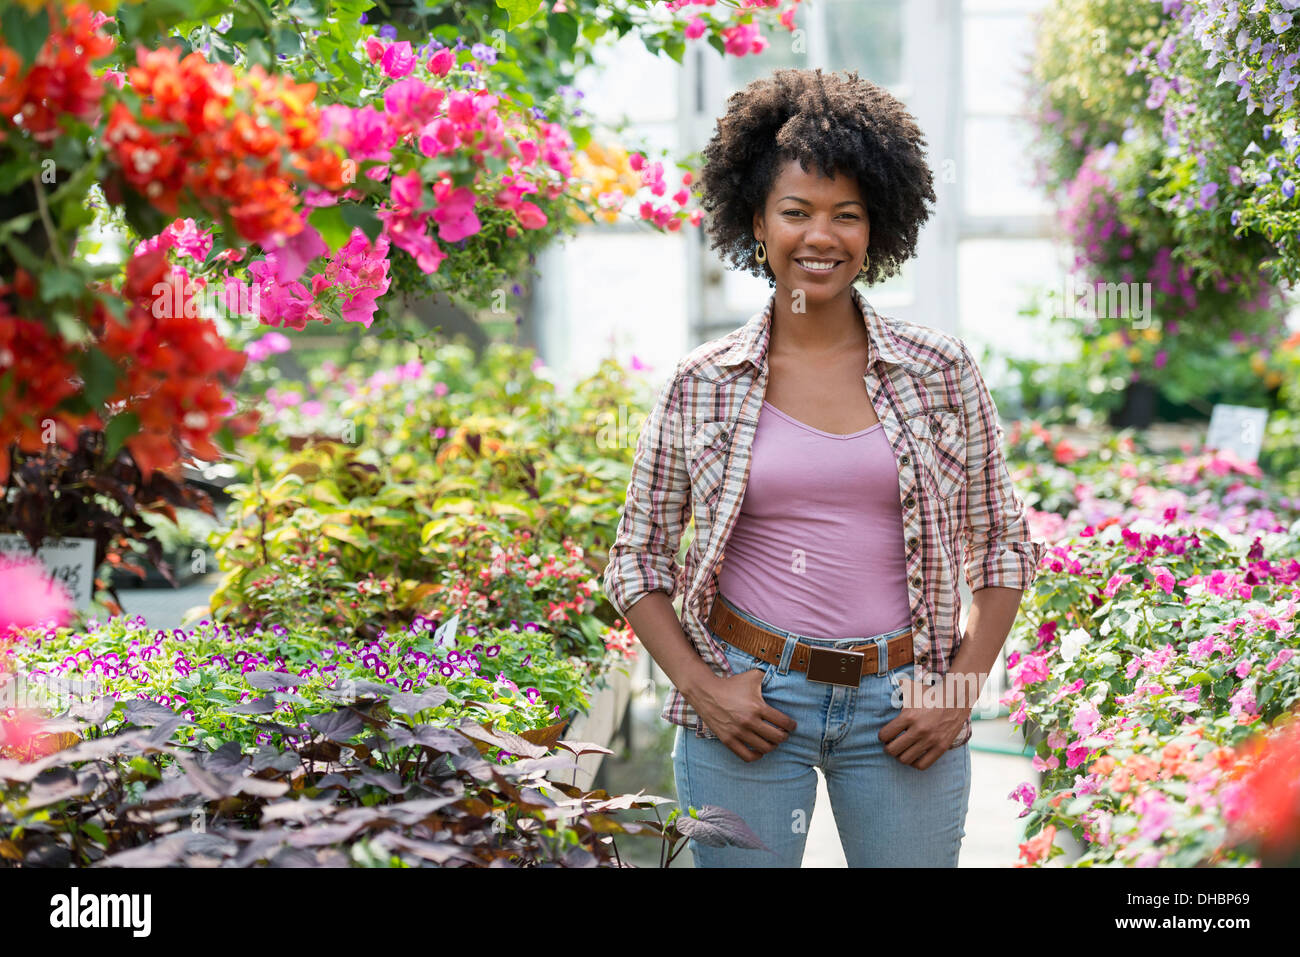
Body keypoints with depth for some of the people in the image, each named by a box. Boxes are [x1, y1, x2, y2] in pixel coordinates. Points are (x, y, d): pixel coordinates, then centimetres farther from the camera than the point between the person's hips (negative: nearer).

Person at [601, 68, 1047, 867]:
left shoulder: (942, 373, 1)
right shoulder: (702, 387, 0)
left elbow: (1003, 545, 8)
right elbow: (638, 559, 7)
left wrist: (960, 692, -2)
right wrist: (701, 688, -5)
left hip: (901, 708, 1)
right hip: (751, 704, 0)